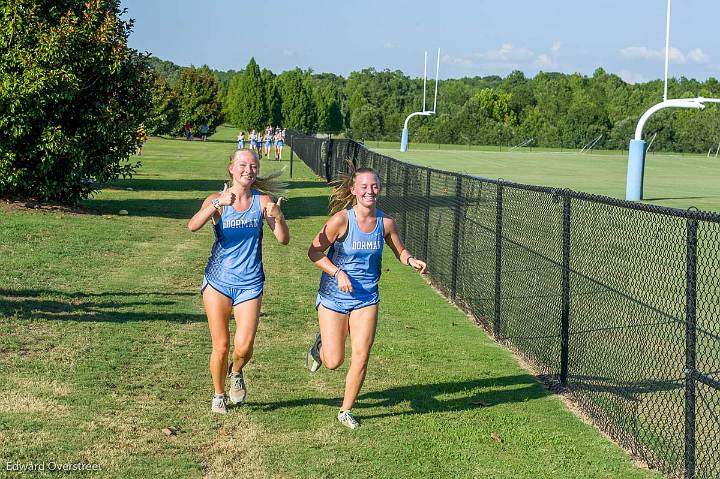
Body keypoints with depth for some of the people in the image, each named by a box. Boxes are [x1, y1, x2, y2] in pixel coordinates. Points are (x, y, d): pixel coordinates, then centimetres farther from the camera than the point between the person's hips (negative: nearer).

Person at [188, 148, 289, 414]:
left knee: (243, 348, -8)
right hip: (218, 281, -1)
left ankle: (236, 373, 27)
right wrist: (218, 204, -35)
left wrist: (278, 217, -25)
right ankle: (219, 395, 28)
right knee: (220, 347, 4)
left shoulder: (262, 201, 0)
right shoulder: (217, 199, -4)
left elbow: (284, 240, -5)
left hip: (249, 284, 1)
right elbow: (192, 226, -22)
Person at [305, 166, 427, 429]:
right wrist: (338, 274, -23)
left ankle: (346, 411, 16)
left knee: (361, 357, -4)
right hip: (334, 296, -3)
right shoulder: (342, 219, -17)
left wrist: (412, 261, -11)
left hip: (366, 298, 3)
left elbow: (400, 251, 11)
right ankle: (320, 344, 37)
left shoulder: (385, 222, -5)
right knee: (333, 362, -1)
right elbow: (314, 252, -12)